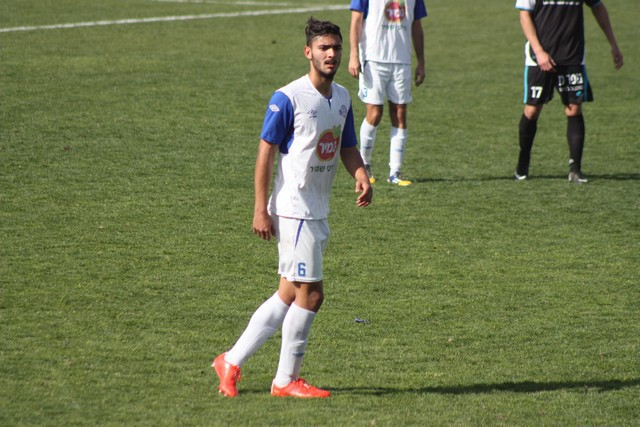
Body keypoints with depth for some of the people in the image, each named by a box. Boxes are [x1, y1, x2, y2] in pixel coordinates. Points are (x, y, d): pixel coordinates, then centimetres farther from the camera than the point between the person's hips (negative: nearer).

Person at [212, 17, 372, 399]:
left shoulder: (342, 98, 11)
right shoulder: (288, 98, -13)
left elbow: (348, 148, 19)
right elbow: (266, 152, -12)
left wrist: (362, 177, -2)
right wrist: (261, 210, -14)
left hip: (319, 213, 8)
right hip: (293, 211, -8)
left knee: (288, 296, 11)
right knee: (311, 293, -7)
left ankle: (232, 362, 20)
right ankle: (286, 380, 6)